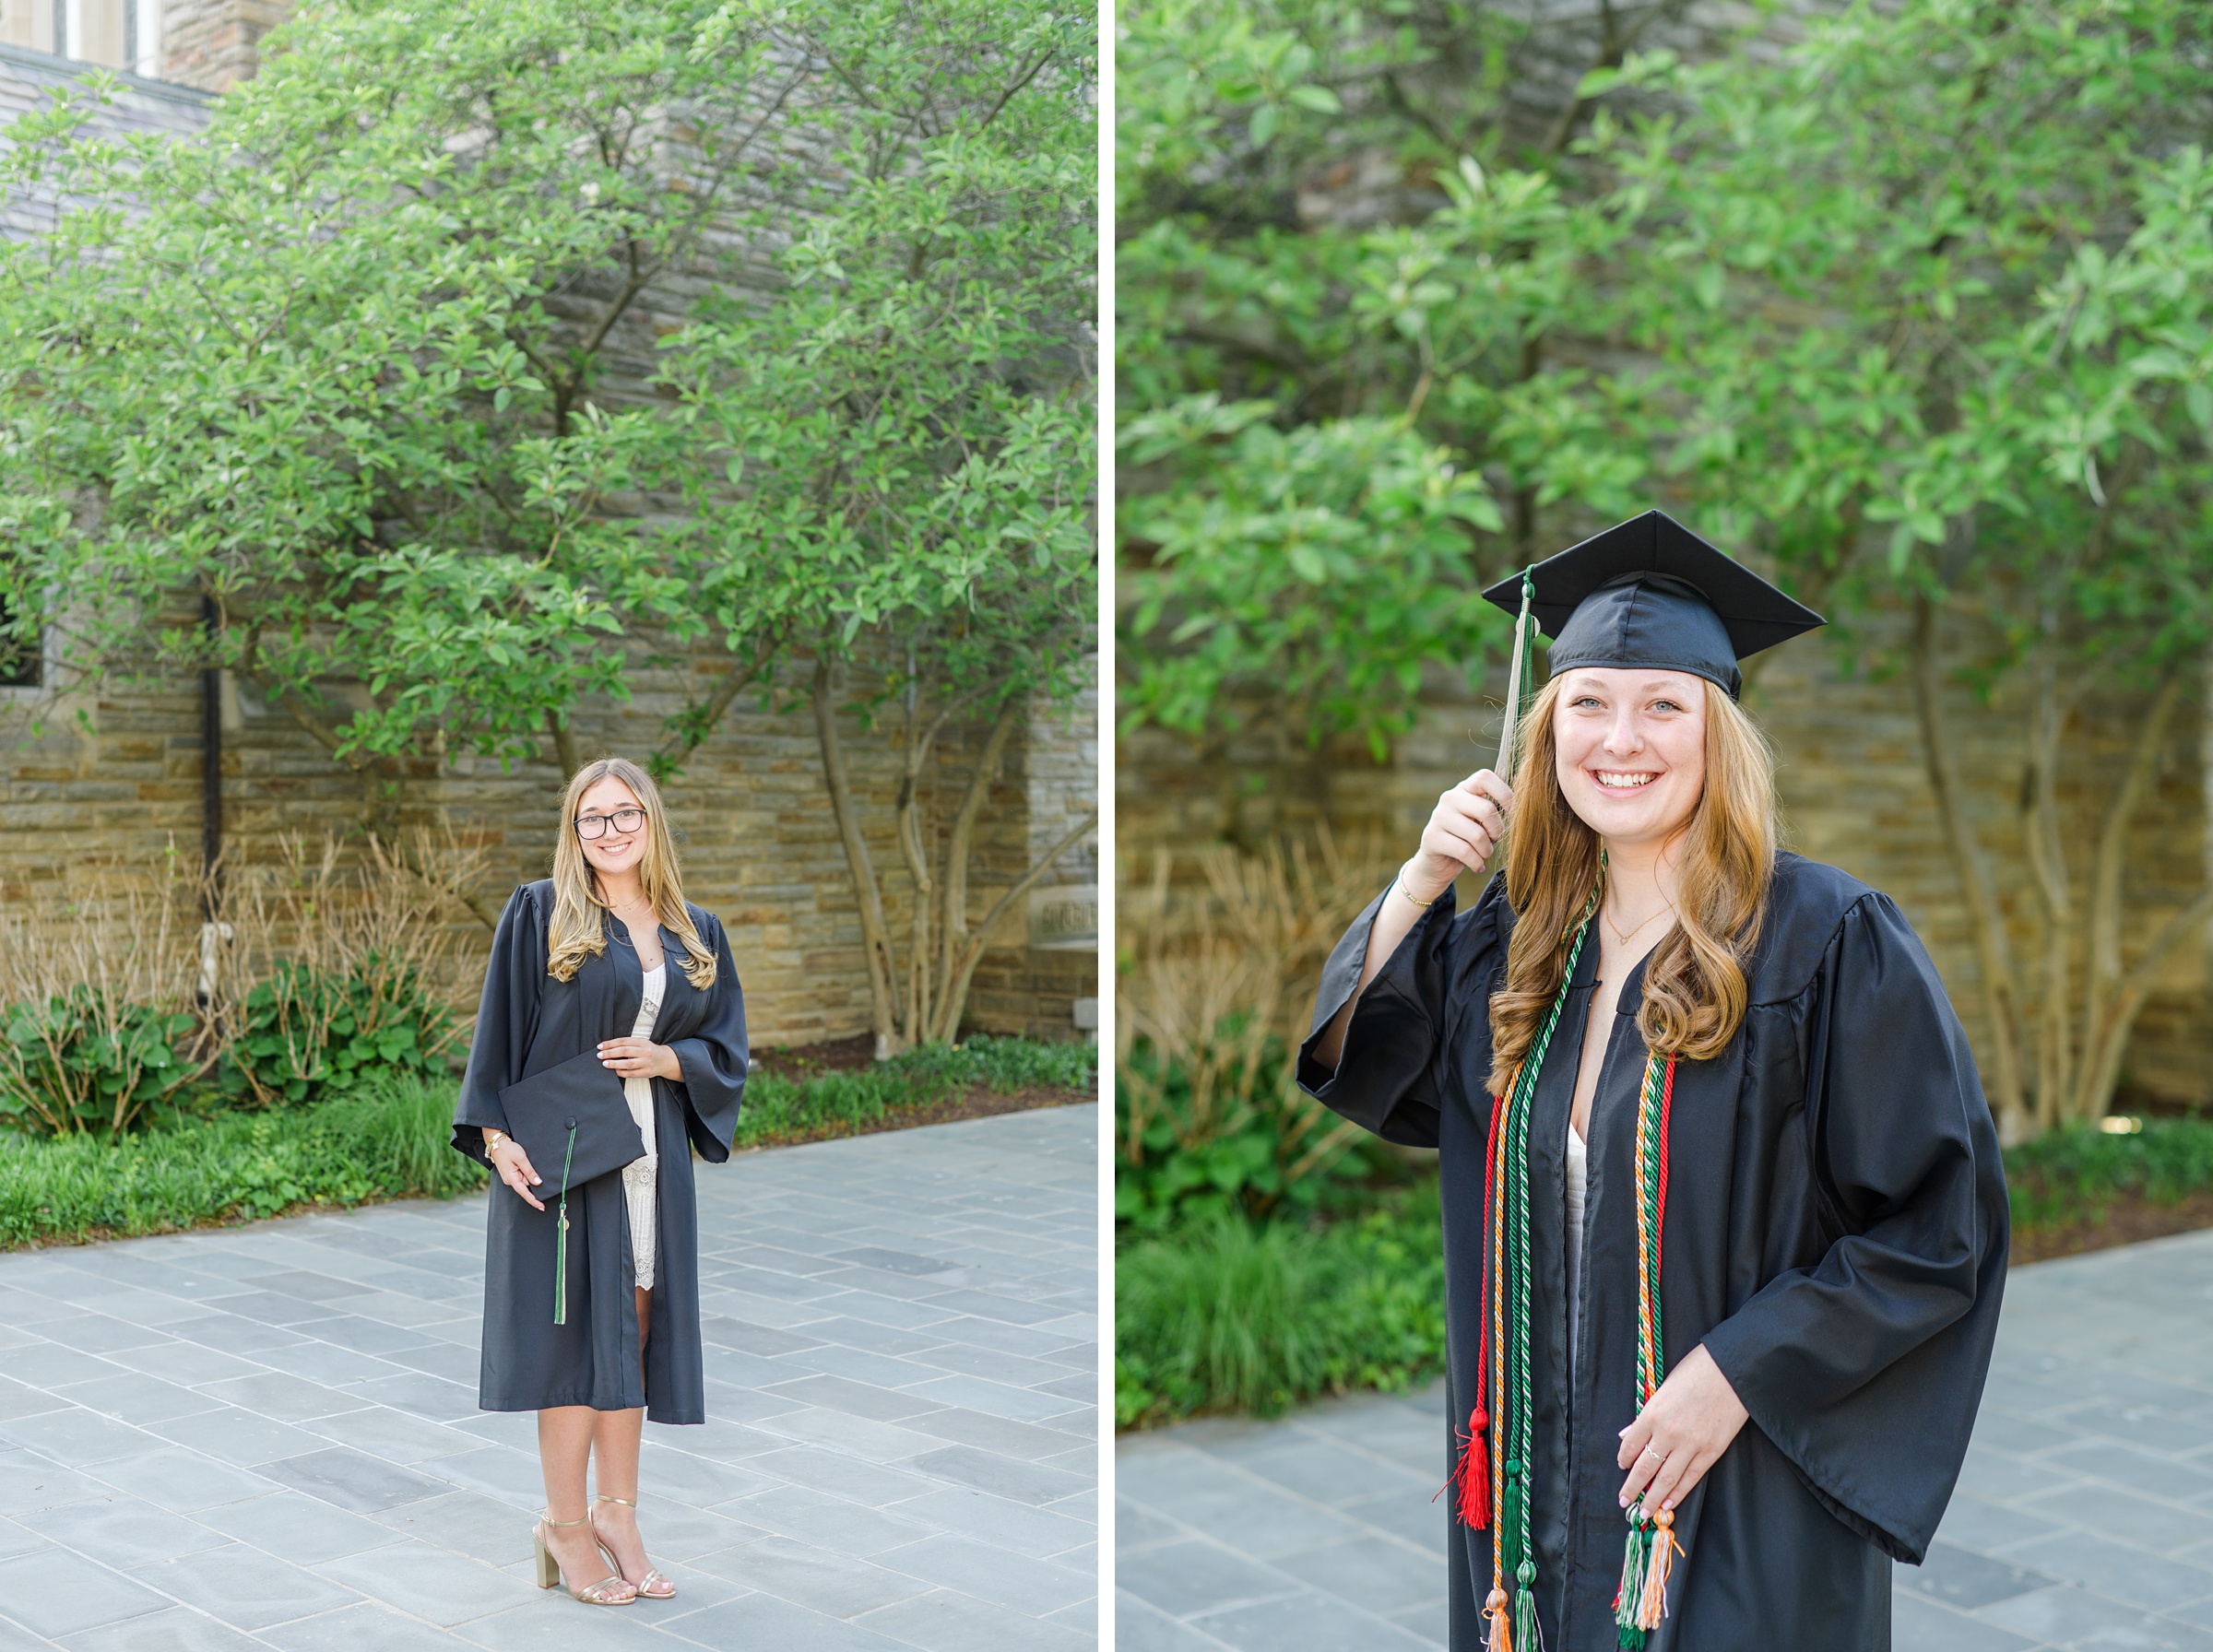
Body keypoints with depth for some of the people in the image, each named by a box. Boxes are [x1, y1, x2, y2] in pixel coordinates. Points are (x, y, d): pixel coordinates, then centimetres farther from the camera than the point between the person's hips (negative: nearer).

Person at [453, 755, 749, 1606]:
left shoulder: (697, 935, 10)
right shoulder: (540, 913, -3)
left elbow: (727, 1048, 10)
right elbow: (499, 1028, -5)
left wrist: (664, 1059, -10)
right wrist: (496, 1135, -14)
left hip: (653, 1157, 4)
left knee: (631, 1334, 9)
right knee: (574, 1328, -1)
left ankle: (617, 1515, 19)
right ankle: (566, 1525, 12)